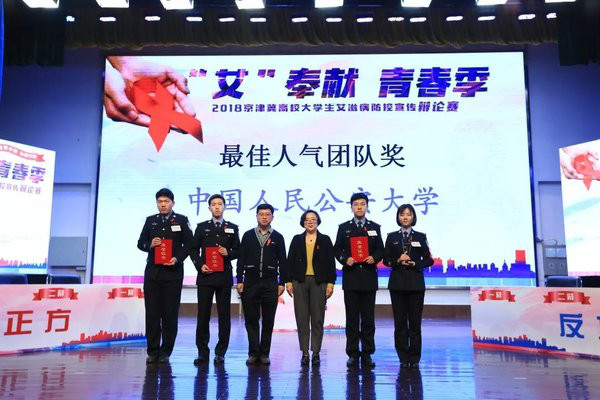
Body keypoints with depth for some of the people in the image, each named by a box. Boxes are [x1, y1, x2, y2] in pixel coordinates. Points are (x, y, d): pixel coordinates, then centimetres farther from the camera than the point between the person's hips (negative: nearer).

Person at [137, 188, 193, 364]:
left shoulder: (181, 220, 4)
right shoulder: (150, 221, 13)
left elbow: (188, 243, 1)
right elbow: (140, 242, 14)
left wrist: (178, 258, -13)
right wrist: (150, 245, -7)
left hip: (173, 271, -2)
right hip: (152, 270, 3)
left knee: (170, 313, 1)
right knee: (152, 312, 3)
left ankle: (165, 352, 11)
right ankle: (152, 351, 12)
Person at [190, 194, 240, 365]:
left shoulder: (232, 228, 10)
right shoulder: (201, 227, 10)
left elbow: (237, 250, 10)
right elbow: (194, 250, 8)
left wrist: (228, 253, -10)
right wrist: (200, 265, -6)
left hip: (224, 276, 0)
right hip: (205, 276, 0)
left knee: (224, 315, 2)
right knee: (203, 315, 0)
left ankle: (220, 353, 11)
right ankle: (203, 352, 10)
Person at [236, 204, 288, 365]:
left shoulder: (277, 237, 6)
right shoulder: (248, 235, 8)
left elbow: (282, 261, 5)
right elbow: (241, 259, 5)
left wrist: (282, 282, 0)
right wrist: (239, 280, -1)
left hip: (270, 283, 0)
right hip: (250, 282, 0)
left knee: (268, 321, 4)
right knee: (251, 319, 3)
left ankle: (264, 353, 13)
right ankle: (254, 353, 12)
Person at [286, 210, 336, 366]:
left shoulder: (325, 240, 5)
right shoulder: (297, 239, 8)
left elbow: (331, 263, 1)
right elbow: (290, 261, 6)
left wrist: (330, 283, -5)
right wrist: (289, 281, -1)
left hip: (319, 282, -1)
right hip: (300, 282, 1)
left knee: (317, 318, 2)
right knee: (302, 318, 3)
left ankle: (316, 352, 11)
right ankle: (304, 353, 11)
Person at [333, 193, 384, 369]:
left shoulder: (375, 227, 9)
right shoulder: (344, 228, 7)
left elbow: (380, 250, 9)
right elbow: (337, 250, 6)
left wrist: (374, 258, -11)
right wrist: (345, 259, -12)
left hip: (369, 277, 1)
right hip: (350, 277, 0)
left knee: (368, 318, 4)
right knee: (352, 318, 3)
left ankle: (367, 354, 12)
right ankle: (353, 354, 11)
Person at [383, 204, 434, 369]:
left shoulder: (421, 237, 6)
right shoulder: (392, 237, 7)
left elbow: (429, 260, 3)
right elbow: (386, 259, 5)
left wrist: (415, 264, -12)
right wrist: (398, 261, -13)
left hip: (415, 282, -1)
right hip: (397, 282, 1)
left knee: (415, 321, 1)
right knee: (400, 322, 3)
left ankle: (414, 358, 11)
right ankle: (404, 358, 13)